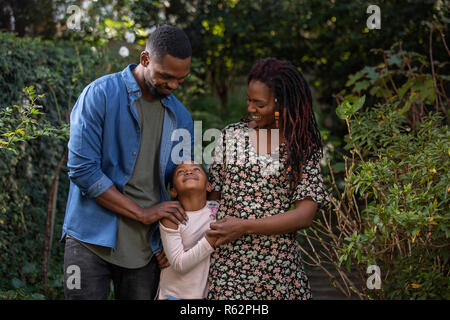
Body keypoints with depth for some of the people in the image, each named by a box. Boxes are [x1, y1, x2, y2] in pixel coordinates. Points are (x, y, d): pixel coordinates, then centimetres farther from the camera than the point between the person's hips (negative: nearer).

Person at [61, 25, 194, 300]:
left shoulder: (181, 117, 8)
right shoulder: (100, 95, -8)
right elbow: (82, 169, -15)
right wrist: (142, 213, -14)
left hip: (146, 247, 4)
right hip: (93, 239, -4)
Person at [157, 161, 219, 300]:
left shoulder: (215, 208, -4)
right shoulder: (171, 217, -15)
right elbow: (179, 265, -20)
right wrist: (212, 239, -26)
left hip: (207, 293, 4)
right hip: (175, 294, -3)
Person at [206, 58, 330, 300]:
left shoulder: (303, 148, -1)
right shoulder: (232, 135, 6)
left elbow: (305, 215, -9)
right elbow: (212, 193, 8)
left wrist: (245, 227, -15)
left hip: (278, 262, -1)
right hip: (228, 259, 1)